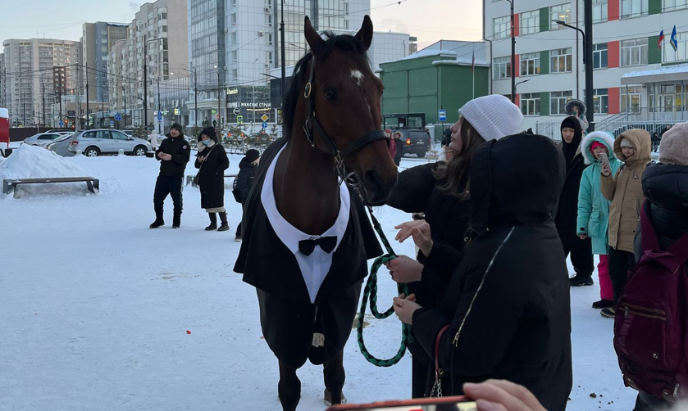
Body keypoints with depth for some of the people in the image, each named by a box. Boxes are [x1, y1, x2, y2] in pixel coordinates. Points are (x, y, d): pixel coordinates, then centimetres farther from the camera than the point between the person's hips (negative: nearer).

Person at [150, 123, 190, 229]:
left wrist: (172, 157, -29)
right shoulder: (165, 141, 14)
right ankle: (159, 220, 19)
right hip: (163, 174, 5)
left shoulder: (184, 143, -3)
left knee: (177, 200, 4)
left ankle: (177, 221, 18)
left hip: (176, 176, -5)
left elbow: (185, 158, -17)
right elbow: (157, 153, 15)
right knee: (157, 197, 5)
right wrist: (159, 154, -10)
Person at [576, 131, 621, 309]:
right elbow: (584, 202, 9)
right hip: (599, 223, 3)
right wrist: (582, 226, 5)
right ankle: (608, 297, 18)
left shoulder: (620, 167, -2)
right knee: (605, 262, 8)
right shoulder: (589, 172, 8)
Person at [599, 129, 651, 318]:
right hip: (617, 233, 8)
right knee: (616, 272, 18)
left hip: (637, 234, -8)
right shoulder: (622, 169, 12)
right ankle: (620, 305, 33)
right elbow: (610, 195, 11)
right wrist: (606, 176, -5)